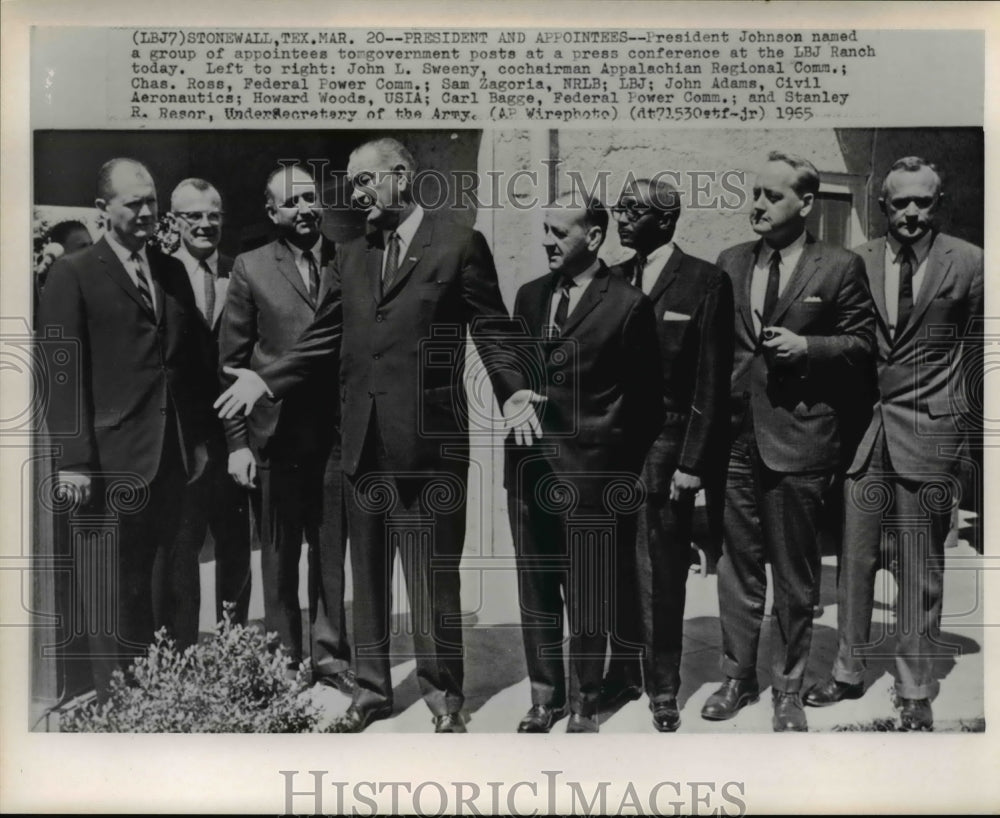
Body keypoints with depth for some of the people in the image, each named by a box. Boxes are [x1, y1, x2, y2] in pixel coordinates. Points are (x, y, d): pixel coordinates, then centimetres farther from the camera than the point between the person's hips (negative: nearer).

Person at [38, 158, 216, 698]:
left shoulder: (173, 272, 15)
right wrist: (73, 459, -13)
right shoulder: (73, 274, -1)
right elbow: (63, 371, -7)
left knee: (168, 590, 10)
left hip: (174, 457, 5)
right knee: (113, 597, 3)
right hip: (111, 461, -5)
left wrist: (200, 436, 10)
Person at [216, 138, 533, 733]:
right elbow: (322, 343, 14)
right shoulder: (351, 257, 15)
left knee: (433, 574, 2)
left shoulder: (460, 245, 0)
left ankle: (445, 696, 18)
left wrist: (512, 389, -18)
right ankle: (373, 688, 27)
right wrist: (263, 378, 4)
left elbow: (492, 330, -2)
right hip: (363, 441, 5)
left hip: (430, 440, -5)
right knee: (367, 571, 13)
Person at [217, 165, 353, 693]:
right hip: (275, 434, -1)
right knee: (279, 556, 9)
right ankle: (284, 660, 22)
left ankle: (329, 656, 23)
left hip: (336, 432, 2)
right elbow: (231, 361, 0)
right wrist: (237, 440, -5)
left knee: (331, 552, 9)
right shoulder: (251, 269, 1)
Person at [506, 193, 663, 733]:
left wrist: (619, 466, -1)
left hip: (589, 471, -5)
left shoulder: (628, 305, -6)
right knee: (535, 590, 12)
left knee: (587, 596, 5)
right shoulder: (529, 296, 11)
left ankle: (584, 702, 21)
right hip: (528, 463, 5)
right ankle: (545, 695, 26)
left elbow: (643, 397, -2)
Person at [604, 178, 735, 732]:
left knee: (661, 577, 3)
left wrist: (692, 462, -10)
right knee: (617, 570, 10)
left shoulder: (705, 282, -3)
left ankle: (663, 687, 18)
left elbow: (711, 381, -6)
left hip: (666, 452, -4)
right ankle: (624, 671, 26)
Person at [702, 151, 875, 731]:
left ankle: (789, 688, 22)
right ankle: (739, 677, 26)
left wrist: (808, 346, -15)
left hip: (798, 438, -3)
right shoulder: (730, 263, 10)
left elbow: (863, 344, 1)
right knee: (738, 567, 12)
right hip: (736, 437, 4)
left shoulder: (840, 267, -1)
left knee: (795, 575, 7)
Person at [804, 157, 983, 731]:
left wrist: (970, 426, 7)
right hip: (861, 423, 2)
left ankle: (917, 692, 19)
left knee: (921, 569, 5)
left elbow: (976, 352, 5)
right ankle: (849, 672, 25)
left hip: (928, 429, -2)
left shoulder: (969, 264, -1)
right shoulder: (858, 262, 4)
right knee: (855, 556, 9)